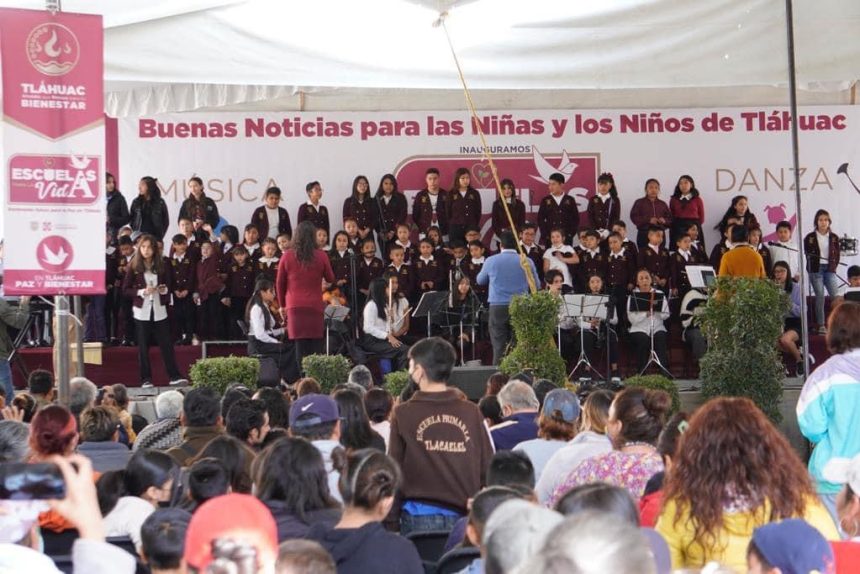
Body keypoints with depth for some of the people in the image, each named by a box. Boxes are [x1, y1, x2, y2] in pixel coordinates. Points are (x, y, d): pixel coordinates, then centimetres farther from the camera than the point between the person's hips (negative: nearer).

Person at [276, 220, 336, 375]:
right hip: (315, 306, 0)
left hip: (294, 306, 1)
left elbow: (280, 283, 8)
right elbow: (330, 279, 10)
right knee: (314, 346, 3)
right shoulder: (321, 256, -3)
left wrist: (282, 305, 18)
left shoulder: (287, 256, 0)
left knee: (300, 345, 0)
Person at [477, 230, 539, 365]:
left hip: (498, 308, -1)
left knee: (499, 348, 0)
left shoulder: (491, 261, 0)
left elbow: (480, 281, 17)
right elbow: (536, 285, 12)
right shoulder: (527, 262, 0)